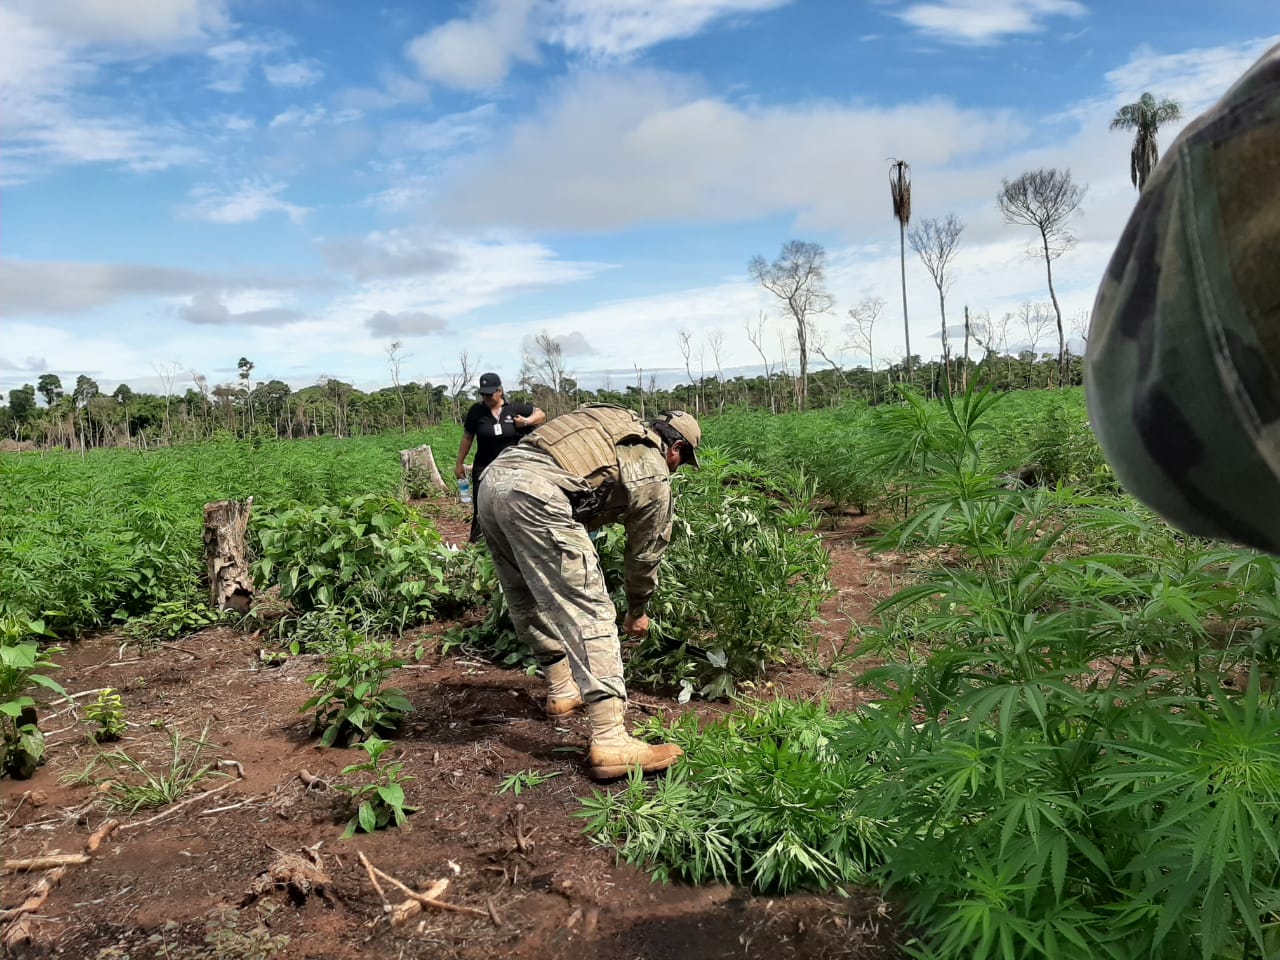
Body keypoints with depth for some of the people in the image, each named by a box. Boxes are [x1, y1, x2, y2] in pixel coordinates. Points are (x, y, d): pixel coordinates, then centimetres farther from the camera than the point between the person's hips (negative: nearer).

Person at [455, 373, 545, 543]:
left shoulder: (515, 409, -2)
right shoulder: (476, 411, -2)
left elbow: (541, 415, 9)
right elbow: (467, 438, 8)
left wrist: (527, 421, -11)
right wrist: (459, 463, 11)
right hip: (484, 469, -1)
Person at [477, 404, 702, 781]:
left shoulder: (614, 424, 32)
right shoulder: (653, 474, 14)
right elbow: (645, 552, 23)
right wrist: (637, 611, 37)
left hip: (495, 477, 8)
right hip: (536, 495, -8)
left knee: (529, 601, 22)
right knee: (589, 612, -5)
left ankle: (563, 690, 37)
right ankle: (611, 744, -9)